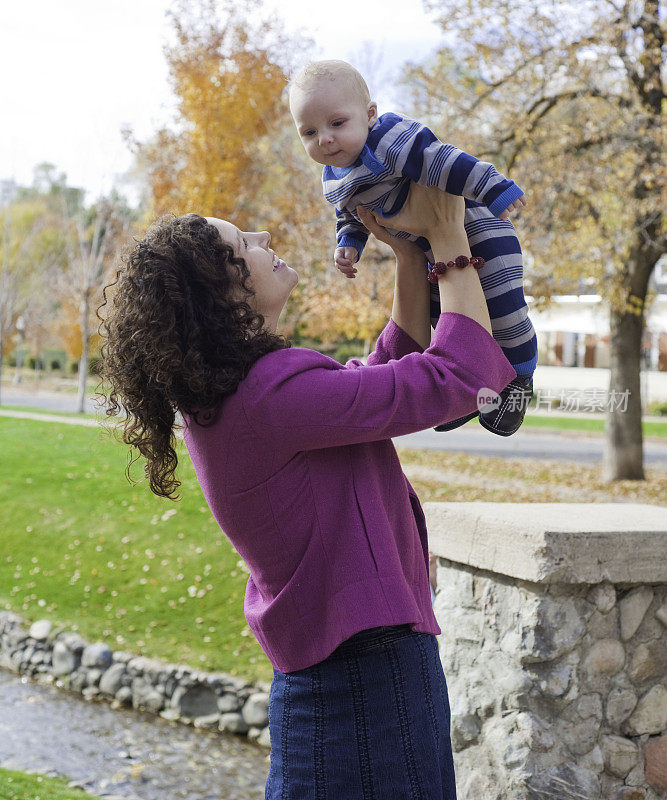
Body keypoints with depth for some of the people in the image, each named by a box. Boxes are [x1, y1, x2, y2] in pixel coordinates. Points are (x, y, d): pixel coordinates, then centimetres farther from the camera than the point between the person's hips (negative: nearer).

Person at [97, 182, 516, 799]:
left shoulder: (223, 396, 8)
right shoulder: (273, 393, -23)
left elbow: (397, 364, 16)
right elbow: (459, 374, -19)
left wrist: (410, 250, 7)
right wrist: (450, 240, -9)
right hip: (368, 676, -10)